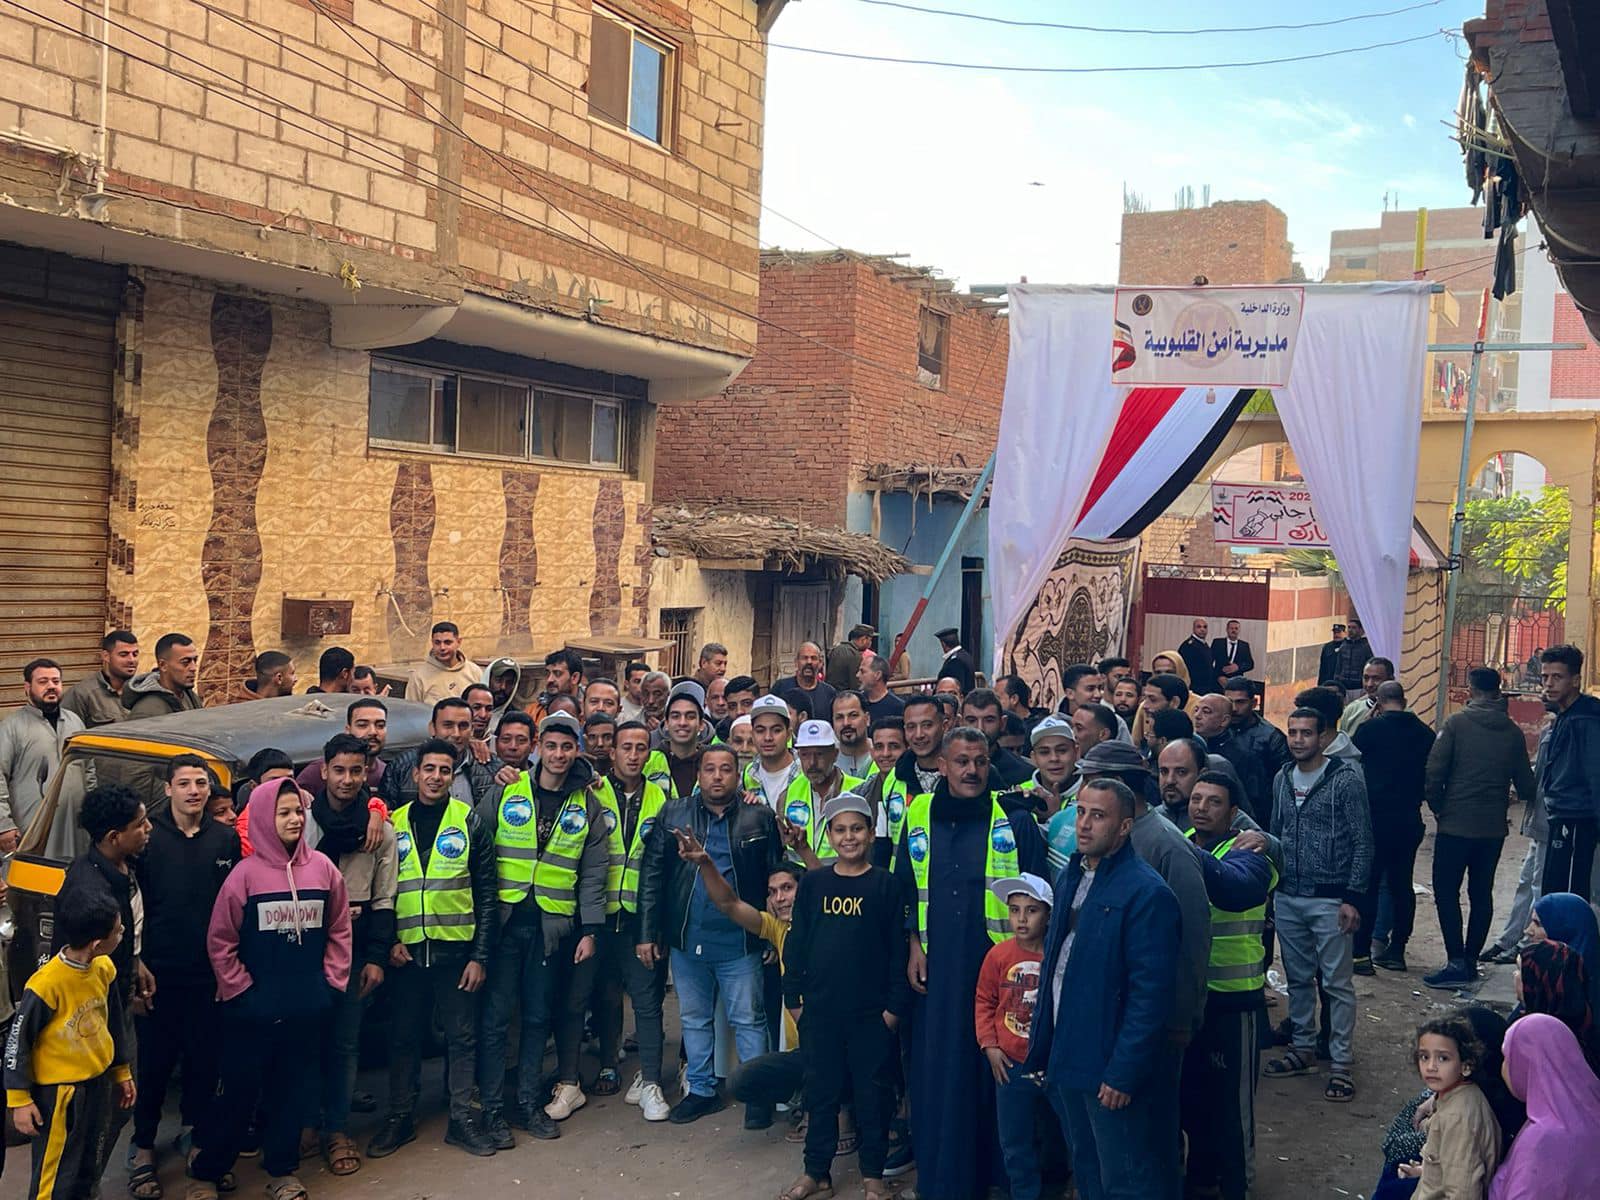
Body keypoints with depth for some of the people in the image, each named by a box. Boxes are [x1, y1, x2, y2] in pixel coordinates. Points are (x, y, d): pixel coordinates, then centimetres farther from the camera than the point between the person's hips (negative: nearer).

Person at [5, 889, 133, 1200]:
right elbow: (18, 1041, -15)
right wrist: (19, 1098, -11)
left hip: (99, 1082, 6)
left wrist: (122, 1071, 17)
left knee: (89, 1169, 21)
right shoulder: (46, 984, -26)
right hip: (59, 1092, -6)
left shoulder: (104, 968, -6)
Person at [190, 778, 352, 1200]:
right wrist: (239, 990, -5)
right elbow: (220, 941, -5)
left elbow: (339, 930, 6)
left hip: (306, 1007, 3)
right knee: (239, 1091, 6)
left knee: (292, 1088, 13)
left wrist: (331, 982, 3)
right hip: (253, 1008, -3)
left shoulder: (322, 868, -1)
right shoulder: (246, 873, -9)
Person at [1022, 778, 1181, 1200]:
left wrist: (1123, 1074, -20)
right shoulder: (1069, 879, 8)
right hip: (1065, 1057, 8)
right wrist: (1042, 1050, 12)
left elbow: (1151, 994, -20)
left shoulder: (1146, 893, -17)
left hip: (1108, 1069, -8)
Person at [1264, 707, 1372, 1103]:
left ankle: (1342, 1064, 8)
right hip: (1287, 899, 6)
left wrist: (1352, 898, -13)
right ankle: (1304, 1048, 28)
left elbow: (1363, 843, -9)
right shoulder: (1282, 779, 8)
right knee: (1298, 978, 15)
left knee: (1338, 983, 1)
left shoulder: (1346, 780, -9)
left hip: (1329, 901, -5)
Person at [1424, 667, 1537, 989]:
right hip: (1494, 827, 5)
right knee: (1482, 894, 13)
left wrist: (1437, 806, 3)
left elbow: (1434, 772, -13)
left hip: (1456, 824, -4)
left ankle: (1456, 962, -7)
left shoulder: (1457, 723, -9)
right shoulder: (1513, 731, 3)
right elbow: (1525, 786, 7)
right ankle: (1471, 960, 18)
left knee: (1446, 891, 1)